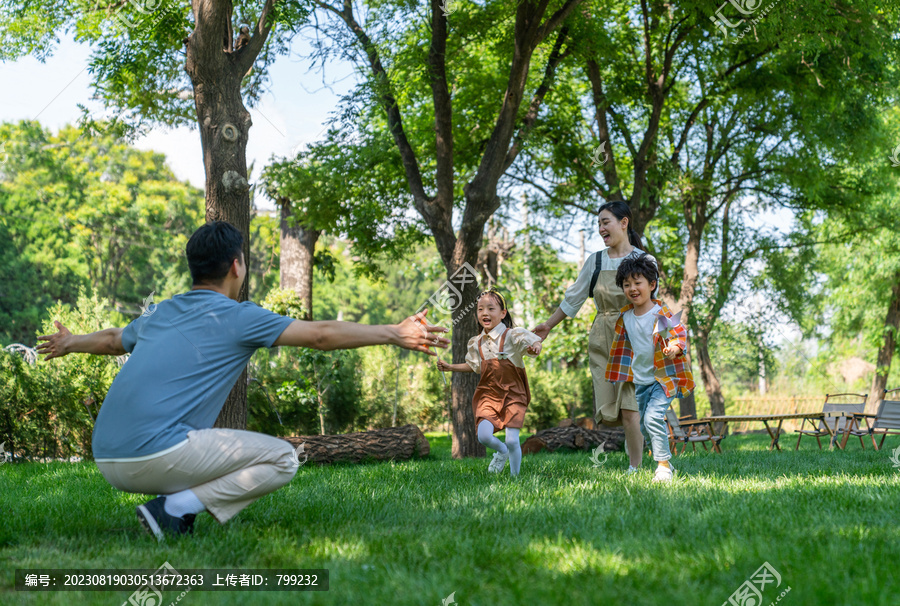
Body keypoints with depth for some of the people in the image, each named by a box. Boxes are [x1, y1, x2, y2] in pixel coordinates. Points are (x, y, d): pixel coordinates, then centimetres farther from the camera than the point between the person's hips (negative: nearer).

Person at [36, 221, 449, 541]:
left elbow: (114, 339, 39)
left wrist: (70, 343, 61)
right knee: (282, 460, 1)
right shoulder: (238, 317, 0)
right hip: (157, 455, -8)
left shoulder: (157, 314, 20)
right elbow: (321, 335, -1)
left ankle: (171, 504, 9)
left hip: (107, 462, 8)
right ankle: (176, 507, -9)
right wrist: (396, 334, 5)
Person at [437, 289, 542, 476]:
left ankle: (515, 476, 13)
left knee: (512, 440, -8)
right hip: (489, 394, 4)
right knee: (483, 436, -12)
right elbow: (473, 366, 22)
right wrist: (449, 367, 15)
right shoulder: (477, 343, 7)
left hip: (513, 394, -4)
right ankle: (502, 451, 22)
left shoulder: (512, 335, -9)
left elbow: (533, 342, -22)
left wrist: (534, 348, -45)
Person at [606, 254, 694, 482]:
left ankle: (664, 464, -10)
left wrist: (675, 347, -32)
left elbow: (680, 332, -12)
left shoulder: (661, 313, -14)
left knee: (653, 418, -20)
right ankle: (663, 463, 27)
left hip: (664, 377, -7)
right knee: (642, 425, 11)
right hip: (640, 380, 7)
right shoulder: (625, 317, 4)